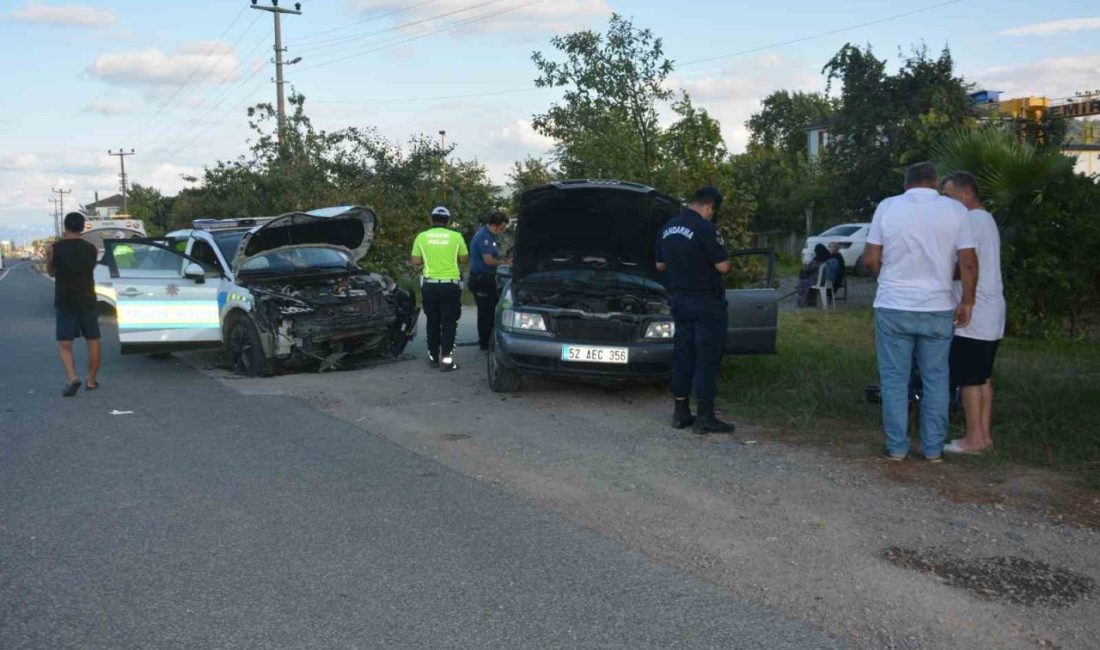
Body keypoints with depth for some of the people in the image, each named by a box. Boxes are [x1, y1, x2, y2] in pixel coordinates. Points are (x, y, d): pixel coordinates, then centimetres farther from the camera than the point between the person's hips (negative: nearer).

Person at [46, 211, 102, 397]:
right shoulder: (91, 249, -3)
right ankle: (91, 380, 18)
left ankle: (72, 378, -16)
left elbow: (51, 272, 10)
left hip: (64, 303, -1)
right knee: (93, 341, 12)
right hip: (87, 301, 1)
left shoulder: (53, 249, -7)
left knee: (65, 344, 4)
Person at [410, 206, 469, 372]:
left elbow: (415, 261, 1)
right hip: (450, 285, -2)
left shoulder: (422, 237, 0)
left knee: (433, 322, 13)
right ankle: (446, 358, -6)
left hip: (429, 285, 2)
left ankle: (433, 356, 18)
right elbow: (464, 258, 4)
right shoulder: (456, 236, -3)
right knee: (449, 322, 1)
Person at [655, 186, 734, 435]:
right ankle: (705, 417, 0)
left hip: (680, 300, 7)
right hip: (706, 302, -7)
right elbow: (723, 266, -16)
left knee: (682, 354, 12)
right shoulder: (705, 228, -16)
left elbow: (660, 265, 17)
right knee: (707, 357, -2)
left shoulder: (667, 229, 8)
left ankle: (680, 412, 17)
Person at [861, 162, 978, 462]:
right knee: (935, 380, 12)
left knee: (894, 380, 7)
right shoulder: (955, 209, -1)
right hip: (938, 309, 1)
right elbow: (968, 262, -5)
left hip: (893, 307, -1)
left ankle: (897, 447, 10)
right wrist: (967, 302, 4)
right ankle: (933, 448, 16)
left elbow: (870, 259, -2)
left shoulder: (887, 206, -3)